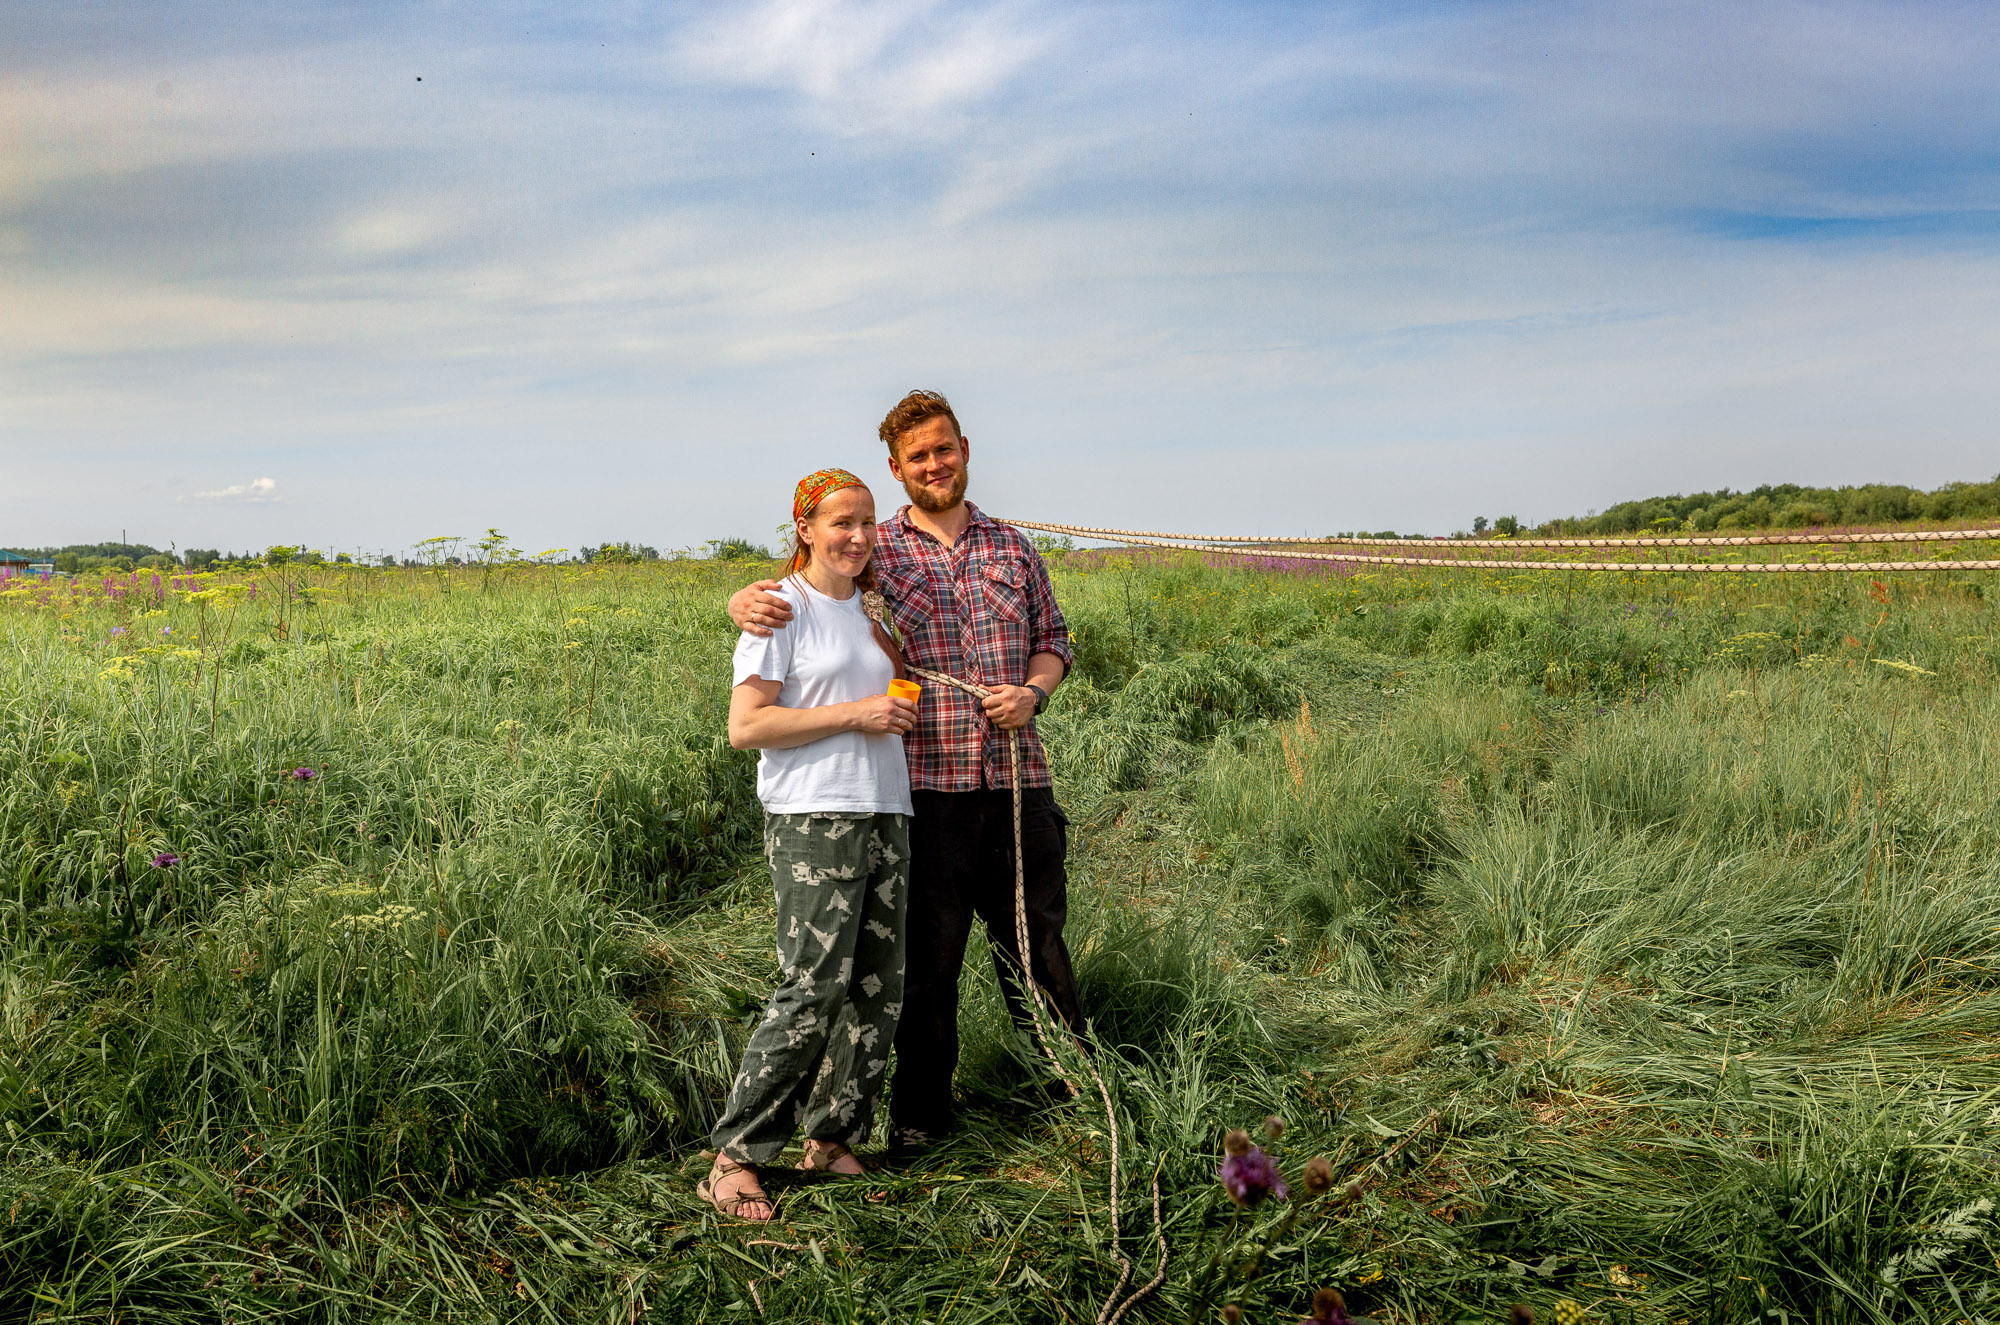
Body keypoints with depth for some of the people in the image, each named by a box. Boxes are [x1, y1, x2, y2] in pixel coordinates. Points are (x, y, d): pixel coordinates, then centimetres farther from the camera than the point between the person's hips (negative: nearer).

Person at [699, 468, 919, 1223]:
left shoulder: (869, 608, 17)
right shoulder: (785, 608, -3)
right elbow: (745, 727, -11)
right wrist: (854, 714, -13)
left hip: (884, 813, 7)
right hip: (813, 819, -7)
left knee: (878, 987, 4)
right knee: (814, 988, -13)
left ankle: (831, 1139, 18)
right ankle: (734, 1157, -2)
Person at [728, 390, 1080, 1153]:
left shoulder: (1011, 547, 12)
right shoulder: (874, 554, 4)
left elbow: (1053, 640, 18)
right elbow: (788, 590, 9)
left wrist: (1032, 693, -4)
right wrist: (748, 602, -16)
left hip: (1018, 781, 2)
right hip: (927, 788, -2)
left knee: (1038, 941, 12)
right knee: (927, 955, 6)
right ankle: (920, 1110, 23)